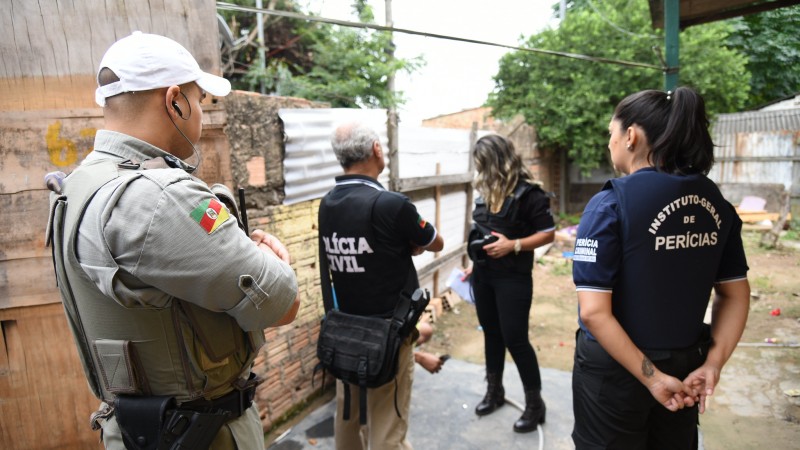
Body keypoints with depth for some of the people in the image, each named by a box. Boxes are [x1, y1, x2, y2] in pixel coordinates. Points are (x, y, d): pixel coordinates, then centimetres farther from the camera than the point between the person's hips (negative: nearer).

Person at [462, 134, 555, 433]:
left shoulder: (527, 193, -14)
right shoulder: (486, 191, 7)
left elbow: (548, 234, -13)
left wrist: (513, 245, -23)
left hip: (513, 278, -7)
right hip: (483, 275, 7)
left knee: (515, 338, -1)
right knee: (491, 332, 16)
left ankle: (535, 402, 17)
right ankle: (494, 390, 34)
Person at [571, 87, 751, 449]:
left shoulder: (611, 204, -20)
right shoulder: (714, 202, -1)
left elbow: (594, 312, -24)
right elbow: (736, 295, 5)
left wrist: (651, 377, -16)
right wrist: (712, 364, -1)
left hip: (615, 370, -5)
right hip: (685, 367, 6)